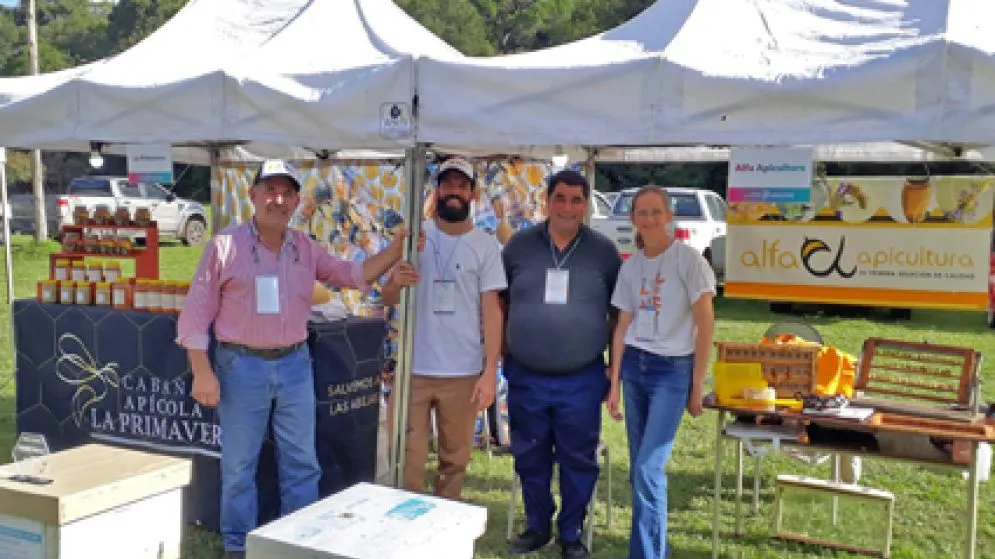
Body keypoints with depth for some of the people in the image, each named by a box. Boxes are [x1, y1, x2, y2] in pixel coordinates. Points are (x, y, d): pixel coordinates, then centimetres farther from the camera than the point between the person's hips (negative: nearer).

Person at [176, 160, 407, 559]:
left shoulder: (306, 249, 7)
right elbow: (197, 313, -6)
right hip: (241, 365, -4)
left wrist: (396, 248, -3)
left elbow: (353, 275, 10)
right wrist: (202, 372, -11)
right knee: (239, 465, 7)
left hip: (295, 364, 4)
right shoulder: (225, 245, -6)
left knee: (301, 461, 11)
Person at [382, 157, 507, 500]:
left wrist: (490, 371, -9)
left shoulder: (485, 245, 0)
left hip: (463, 373, 0)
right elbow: (388, 300, 3)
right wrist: (394, 282, -21)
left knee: (455, 458, 12)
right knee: (407, 459, 4)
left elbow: (491, 310, -2)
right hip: (413, 368, 0)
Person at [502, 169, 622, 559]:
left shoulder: (604, 251, 1)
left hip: (582, 379, -1)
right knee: (530, 458, 13)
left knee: (578, 461, 8)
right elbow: (502, 305, 9)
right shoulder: (519, 245, 2)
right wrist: (503, 358, 8)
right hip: (526, 377, 1)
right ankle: (537, 527, 32)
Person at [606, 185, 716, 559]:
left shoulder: (688, 259, -8)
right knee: (638, 469, 9)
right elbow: (623, 327, 11)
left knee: (648, 468, -11)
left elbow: (705, 325, -8)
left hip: (673, 369, -5)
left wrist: (697, 385, -8)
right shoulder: (630, 267, 7)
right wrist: (614, 382, 7)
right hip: (634, 367, 6)